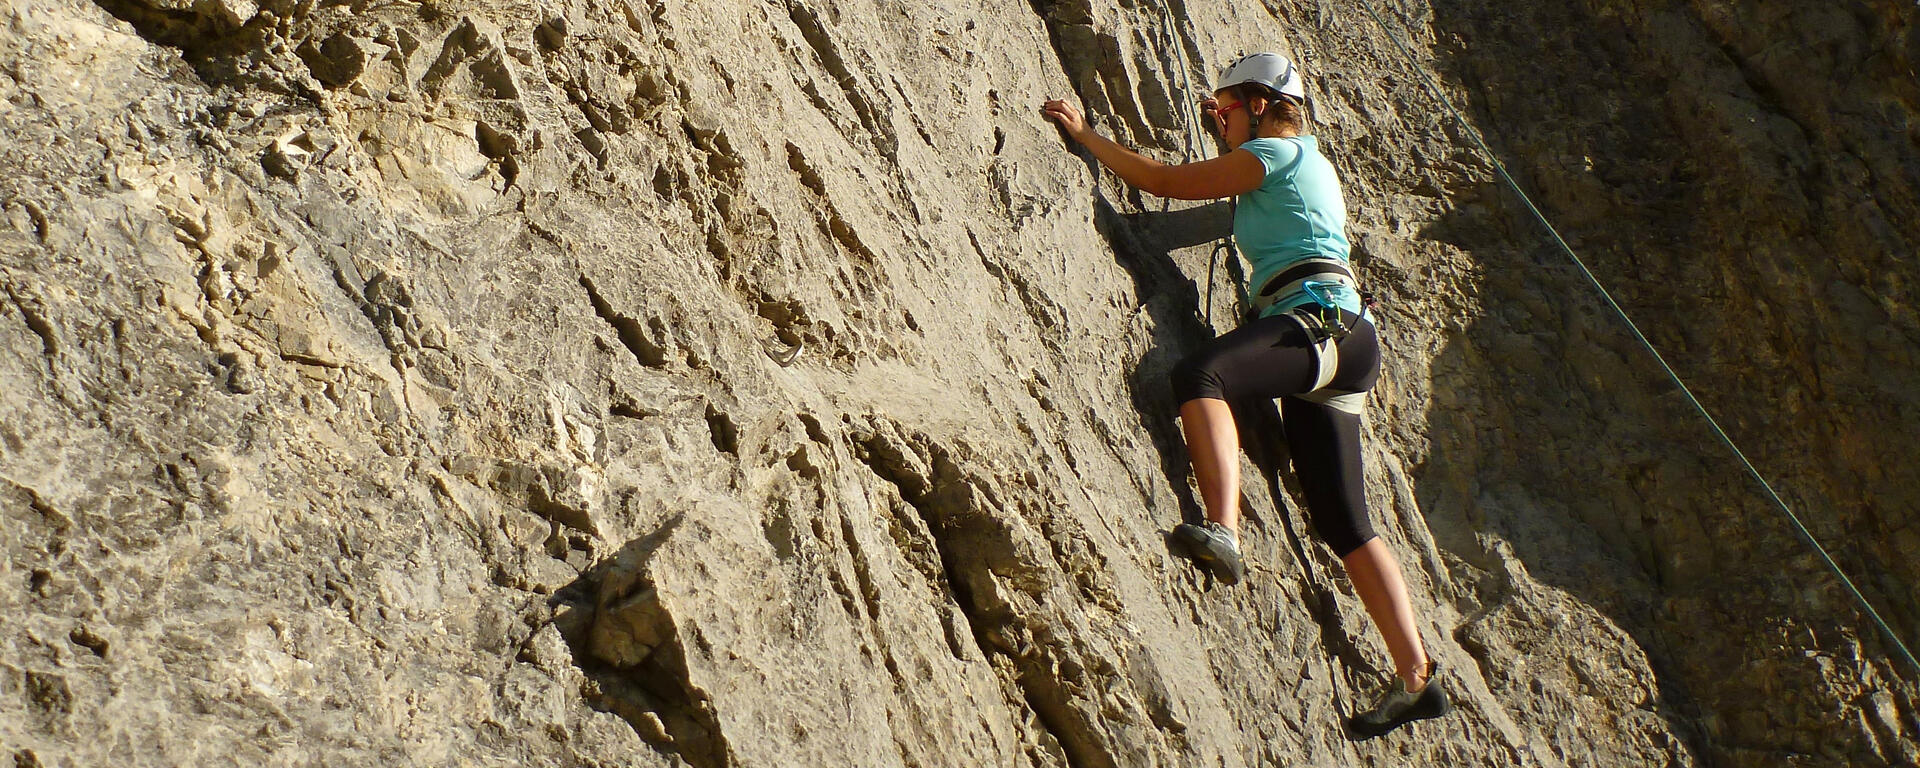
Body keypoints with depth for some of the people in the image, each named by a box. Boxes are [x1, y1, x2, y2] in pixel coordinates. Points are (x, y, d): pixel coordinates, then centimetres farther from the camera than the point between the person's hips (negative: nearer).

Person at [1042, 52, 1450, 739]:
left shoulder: (1273, 153, 3)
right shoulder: (1305, 160, 29)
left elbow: (1161, 181, 2)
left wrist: (1084, 134, 12)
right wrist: (1231, 135, 57)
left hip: (1317, 320, -9)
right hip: (1333, 348, 9)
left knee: (1198, 374, -33)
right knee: (1344, 524, 4)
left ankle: (1224, 533, -53)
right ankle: (1417, 678, 1)